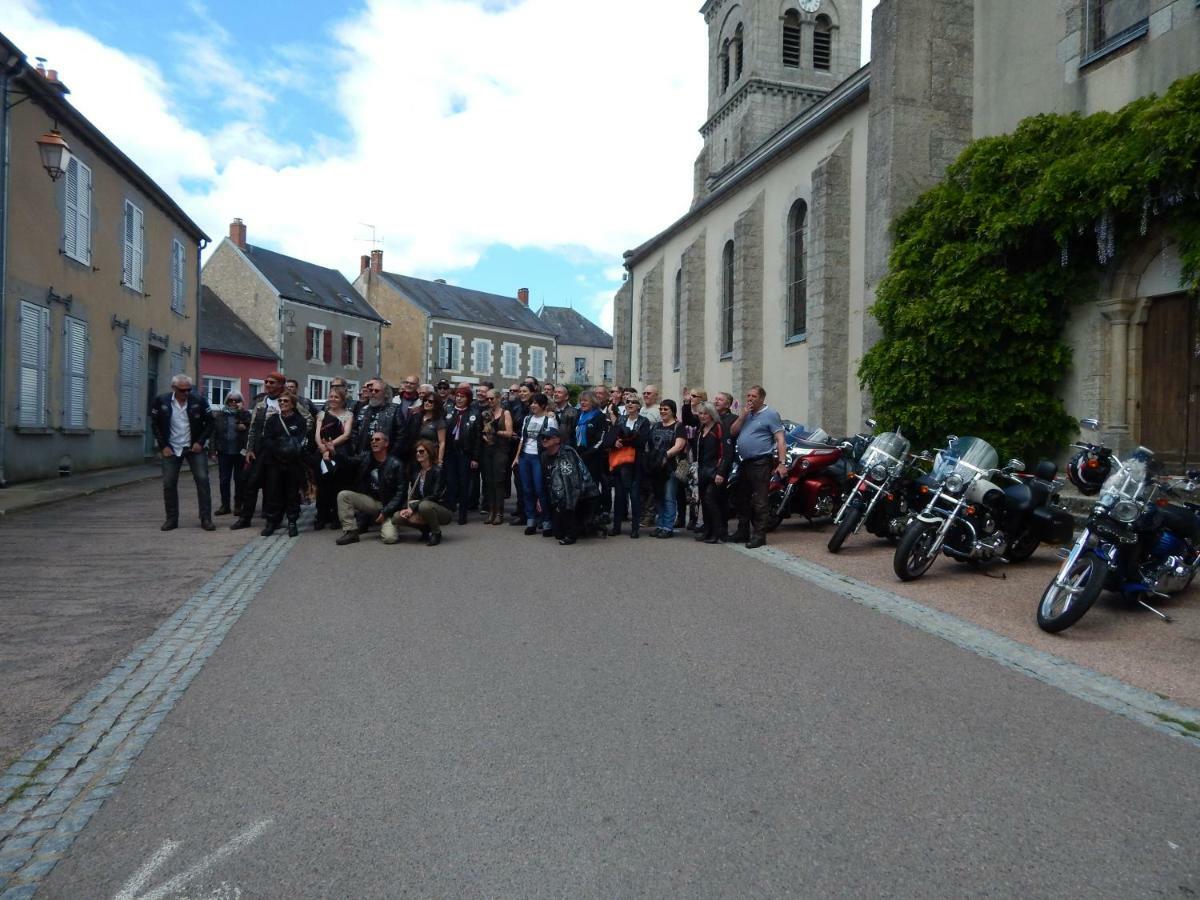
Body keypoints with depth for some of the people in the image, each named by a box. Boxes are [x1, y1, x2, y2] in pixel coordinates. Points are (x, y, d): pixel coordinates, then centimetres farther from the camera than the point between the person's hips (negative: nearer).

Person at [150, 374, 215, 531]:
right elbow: (155, 424, 3)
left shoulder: (198, 400, -6)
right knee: (169, 483, 3)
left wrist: (200, 442, -8)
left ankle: (206, 519, -2)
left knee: (202, 480, -7)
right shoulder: (161, 401, -4)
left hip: (194, 447, -1)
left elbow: (209, 422, 1)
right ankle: (171, 519, 15)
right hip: (171, 449, 1)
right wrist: (163, 446, -4)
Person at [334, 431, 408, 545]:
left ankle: (387, 525, 12)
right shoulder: (365, 457, 3)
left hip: (387, 506, -4)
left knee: (389, 538, -25)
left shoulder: (396, 464, -10)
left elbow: (401, 491, -12)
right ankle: (351, 532, -12)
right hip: (370, 501, 4)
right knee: (343, 495, -18)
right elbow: (347, 462, -11)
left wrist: (386, 512, -17)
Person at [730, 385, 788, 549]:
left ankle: (759, 535, -5)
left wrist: (782, 463, -19)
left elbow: (780, 439, -11)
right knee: (743, 499, 14)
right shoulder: (746, 414, 18)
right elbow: (733, 432, 10)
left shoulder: (770, 414, -5)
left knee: (759, 501, -8)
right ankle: (743, 531, 24)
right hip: (744, 462, 8)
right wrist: (743, 415, -2)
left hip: (760, 463, -8)